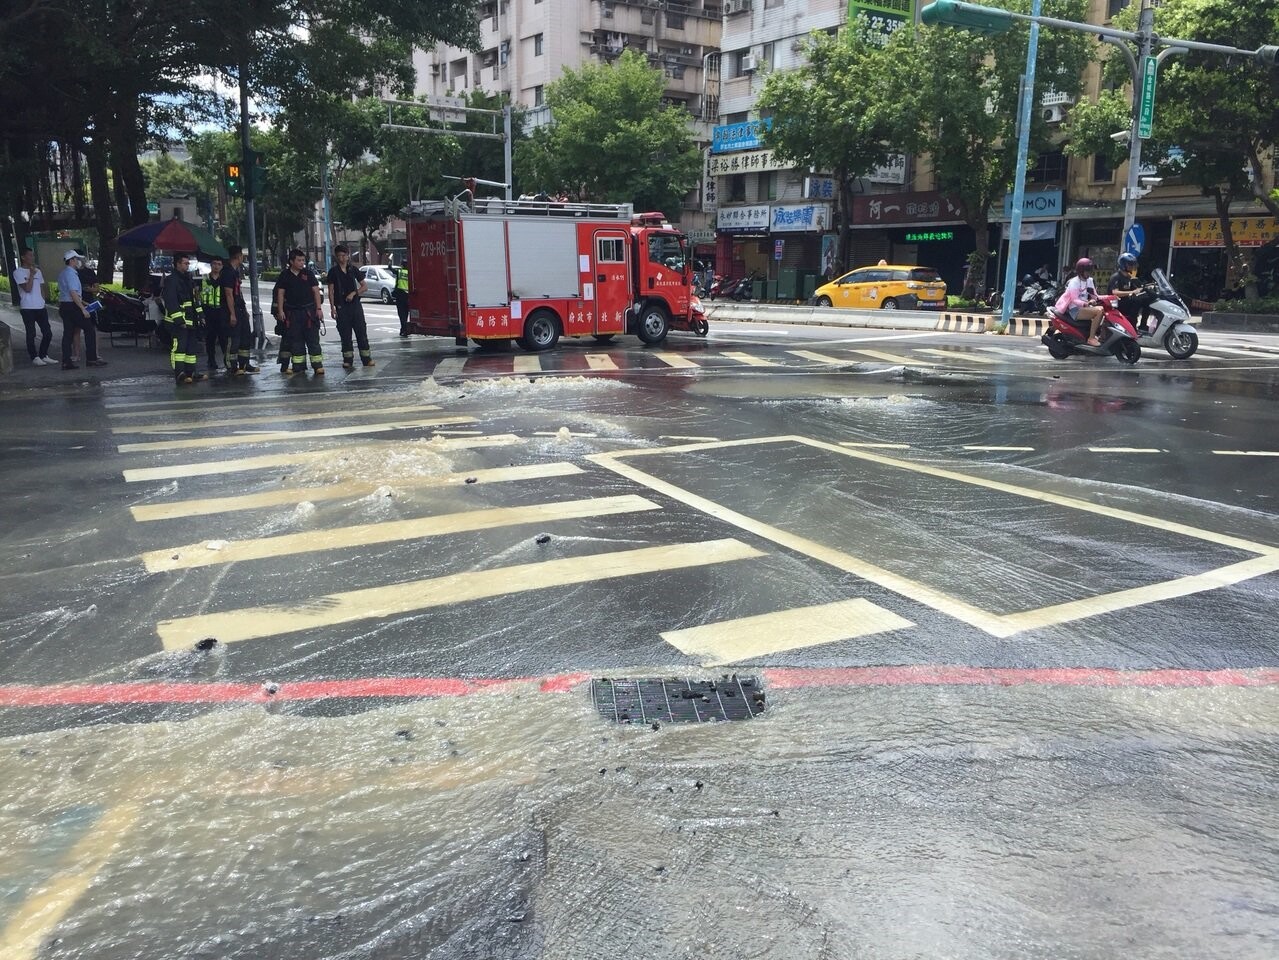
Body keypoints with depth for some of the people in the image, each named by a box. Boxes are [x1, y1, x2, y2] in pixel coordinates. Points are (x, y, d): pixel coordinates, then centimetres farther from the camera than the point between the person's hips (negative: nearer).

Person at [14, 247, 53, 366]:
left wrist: (44, 302, 13)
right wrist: (31, 274, -13)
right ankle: (35, 358, 4)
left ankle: (43, 356, 18)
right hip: (27, 308, -6)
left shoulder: (37, 271, 14)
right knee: (31, 334, -1)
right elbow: (27, 289, -13)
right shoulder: (18, 272, -4)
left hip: (41, 307, 6)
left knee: (47, 333, 6)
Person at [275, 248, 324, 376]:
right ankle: (299, 366, 11)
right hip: (292, 312, 2)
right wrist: (281, 311, -1)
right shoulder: (285, 275, 5)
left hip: (309, 310, -1)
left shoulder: (308, 274, 4)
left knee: (313, 339, -3)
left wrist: (318, 308, -5)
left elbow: (316, 291, 3)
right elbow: (280, 293, 7)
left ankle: (317, 365, -3)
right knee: (295, 339, 5)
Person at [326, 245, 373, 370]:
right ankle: (348, 360, 6)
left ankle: (366, 359, 2)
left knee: (361, 331, -1)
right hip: (341, 307, -2)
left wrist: (354, 293, -7)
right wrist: (332, 308, -7)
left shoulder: (353, 269, 8)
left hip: (355, 304, 2)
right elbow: (331, 291, 1)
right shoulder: (333, 271, 3)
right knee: (345, 334, 1)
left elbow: (365, 287, 9)